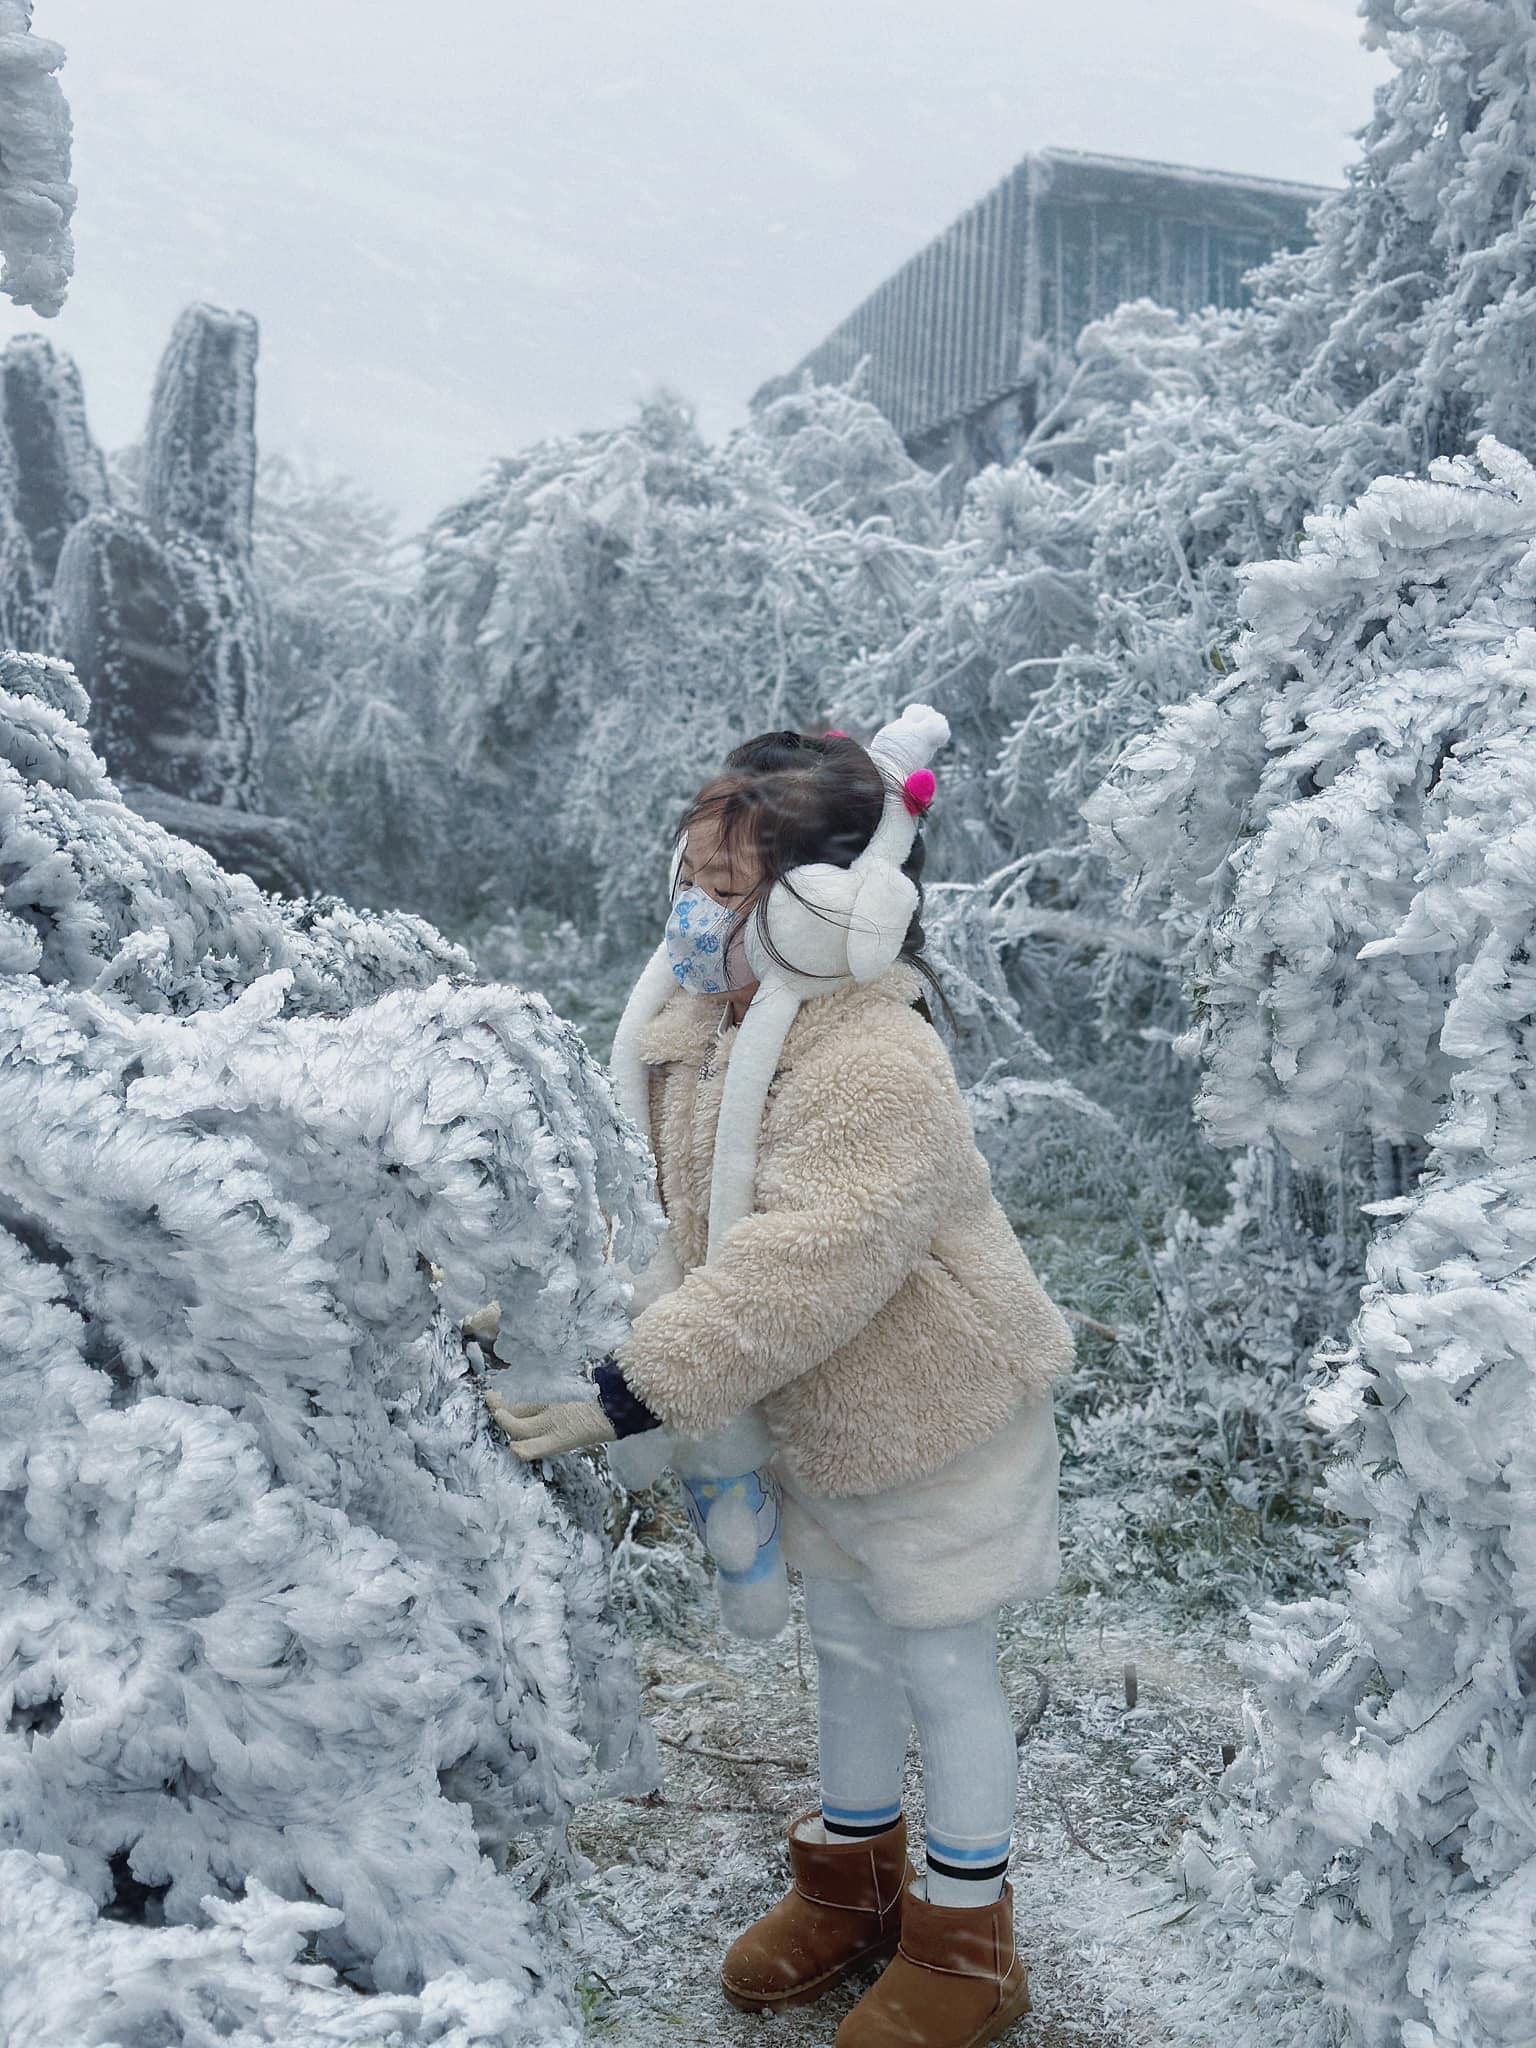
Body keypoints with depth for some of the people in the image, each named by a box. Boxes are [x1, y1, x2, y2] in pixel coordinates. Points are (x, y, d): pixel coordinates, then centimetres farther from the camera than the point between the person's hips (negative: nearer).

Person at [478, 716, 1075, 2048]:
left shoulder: (872, 1069, -34)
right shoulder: (702, 1033, -4)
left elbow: (792, 1278, -37)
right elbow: (699, 1232, 9)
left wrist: (624, 1398, -34)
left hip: (934, 1427, -8)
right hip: (820, 1426, 8)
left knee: (942, 1670, 10)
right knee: (847, 1648, 24)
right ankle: (850, 1882, 46)